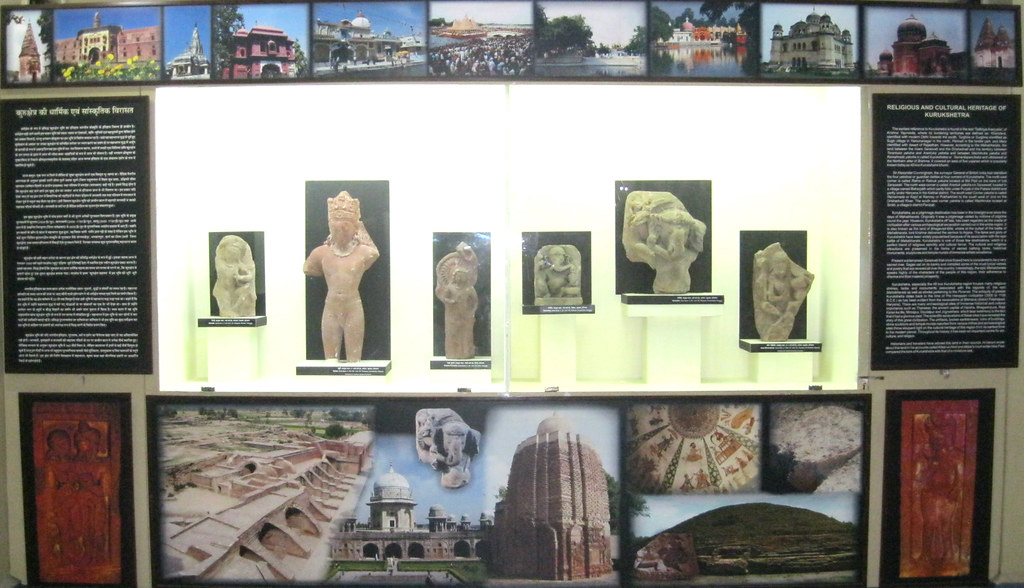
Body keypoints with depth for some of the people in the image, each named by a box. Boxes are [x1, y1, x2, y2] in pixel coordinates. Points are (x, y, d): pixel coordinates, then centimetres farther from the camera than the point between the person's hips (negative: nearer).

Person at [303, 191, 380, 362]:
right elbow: (307, 268, 16)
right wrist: (330, 274, 8)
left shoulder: (363, 252, -5)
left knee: (354, 359, 4)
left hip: (354, 309, -2)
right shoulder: (322, 253, 1)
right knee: (330, 360, 8)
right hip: (331, 310, 2)